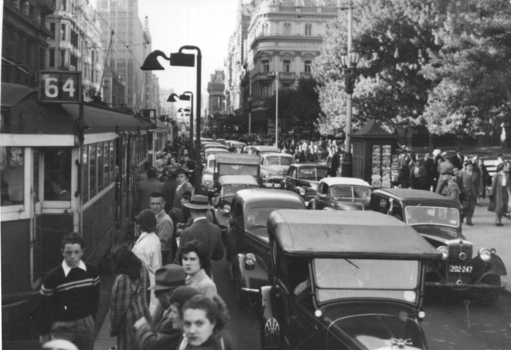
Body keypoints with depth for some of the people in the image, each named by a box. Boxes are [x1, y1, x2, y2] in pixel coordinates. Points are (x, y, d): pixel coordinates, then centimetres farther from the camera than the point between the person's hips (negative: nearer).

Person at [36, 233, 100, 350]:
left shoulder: (91, 272, -4)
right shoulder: (52, 277, -14)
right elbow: (43, 306, -5)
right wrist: (44, 332, 0)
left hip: (86, 324, 4)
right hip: (62, 328, -4)